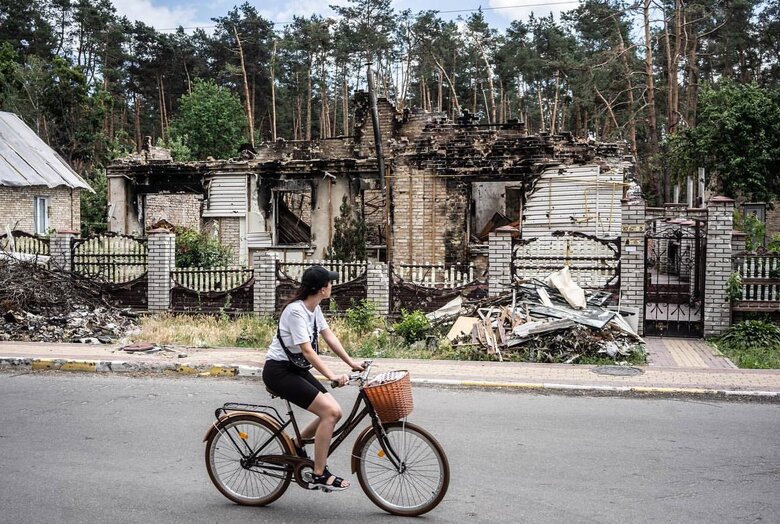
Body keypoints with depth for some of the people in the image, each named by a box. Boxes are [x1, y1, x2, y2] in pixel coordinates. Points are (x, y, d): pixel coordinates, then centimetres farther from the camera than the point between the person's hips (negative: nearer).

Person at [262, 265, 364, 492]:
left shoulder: (314, 308, 6)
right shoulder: (296, 311, -22)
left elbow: (329, 336, 11)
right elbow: (307, 351, -28)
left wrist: (351, 362, 5)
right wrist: (332, 376, -35)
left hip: (296, 369, 9)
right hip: (278, 371, -9)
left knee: (334, 412, -3)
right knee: (330, 411, -18)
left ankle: (297, 446, 20)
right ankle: (319, 475, -9)